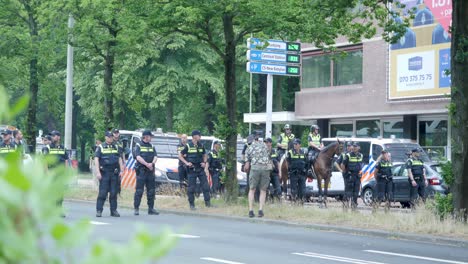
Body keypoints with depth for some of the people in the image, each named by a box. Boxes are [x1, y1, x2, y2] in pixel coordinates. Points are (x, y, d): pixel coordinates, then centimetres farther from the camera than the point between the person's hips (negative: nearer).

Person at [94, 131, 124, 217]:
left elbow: (120, 159, 16)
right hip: (104, 173, -4)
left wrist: (122, 170, 6)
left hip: (114, 173, 4)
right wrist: (98, 172, -13)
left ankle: (113, 211, 10)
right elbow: (96, 159, -4)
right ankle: (99, 211, -4)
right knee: (102, 192, -7)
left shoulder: (116, 147, 14)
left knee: (114, 193, 5)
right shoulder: (101, 147, 2)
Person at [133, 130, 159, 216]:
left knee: (151, 190, 6)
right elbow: (138, 157, -11)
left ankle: (151, 208, 12)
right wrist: (147, 164, -19)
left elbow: (155, 156, 5)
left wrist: (152, 163, -15)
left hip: (150, 170, 5)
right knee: (139, 190, -6)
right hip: (141, 170, -5)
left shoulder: (152, 146, 16)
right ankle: (136, 208, -3)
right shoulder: (139, 146, 1)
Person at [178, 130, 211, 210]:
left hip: (200, 169, 4)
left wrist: (205, 162, 4)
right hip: (192, 169, -4)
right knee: (191, 187, 0)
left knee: (205, 185, 0)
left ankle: (207, 202, 7)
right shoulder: (188, 146, -7)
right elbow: (180, 155, -1)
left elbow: (204, 155, 22)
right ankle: (191, 204, 9)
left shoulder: (201, 146, 7)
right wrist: (186, 163, -10)